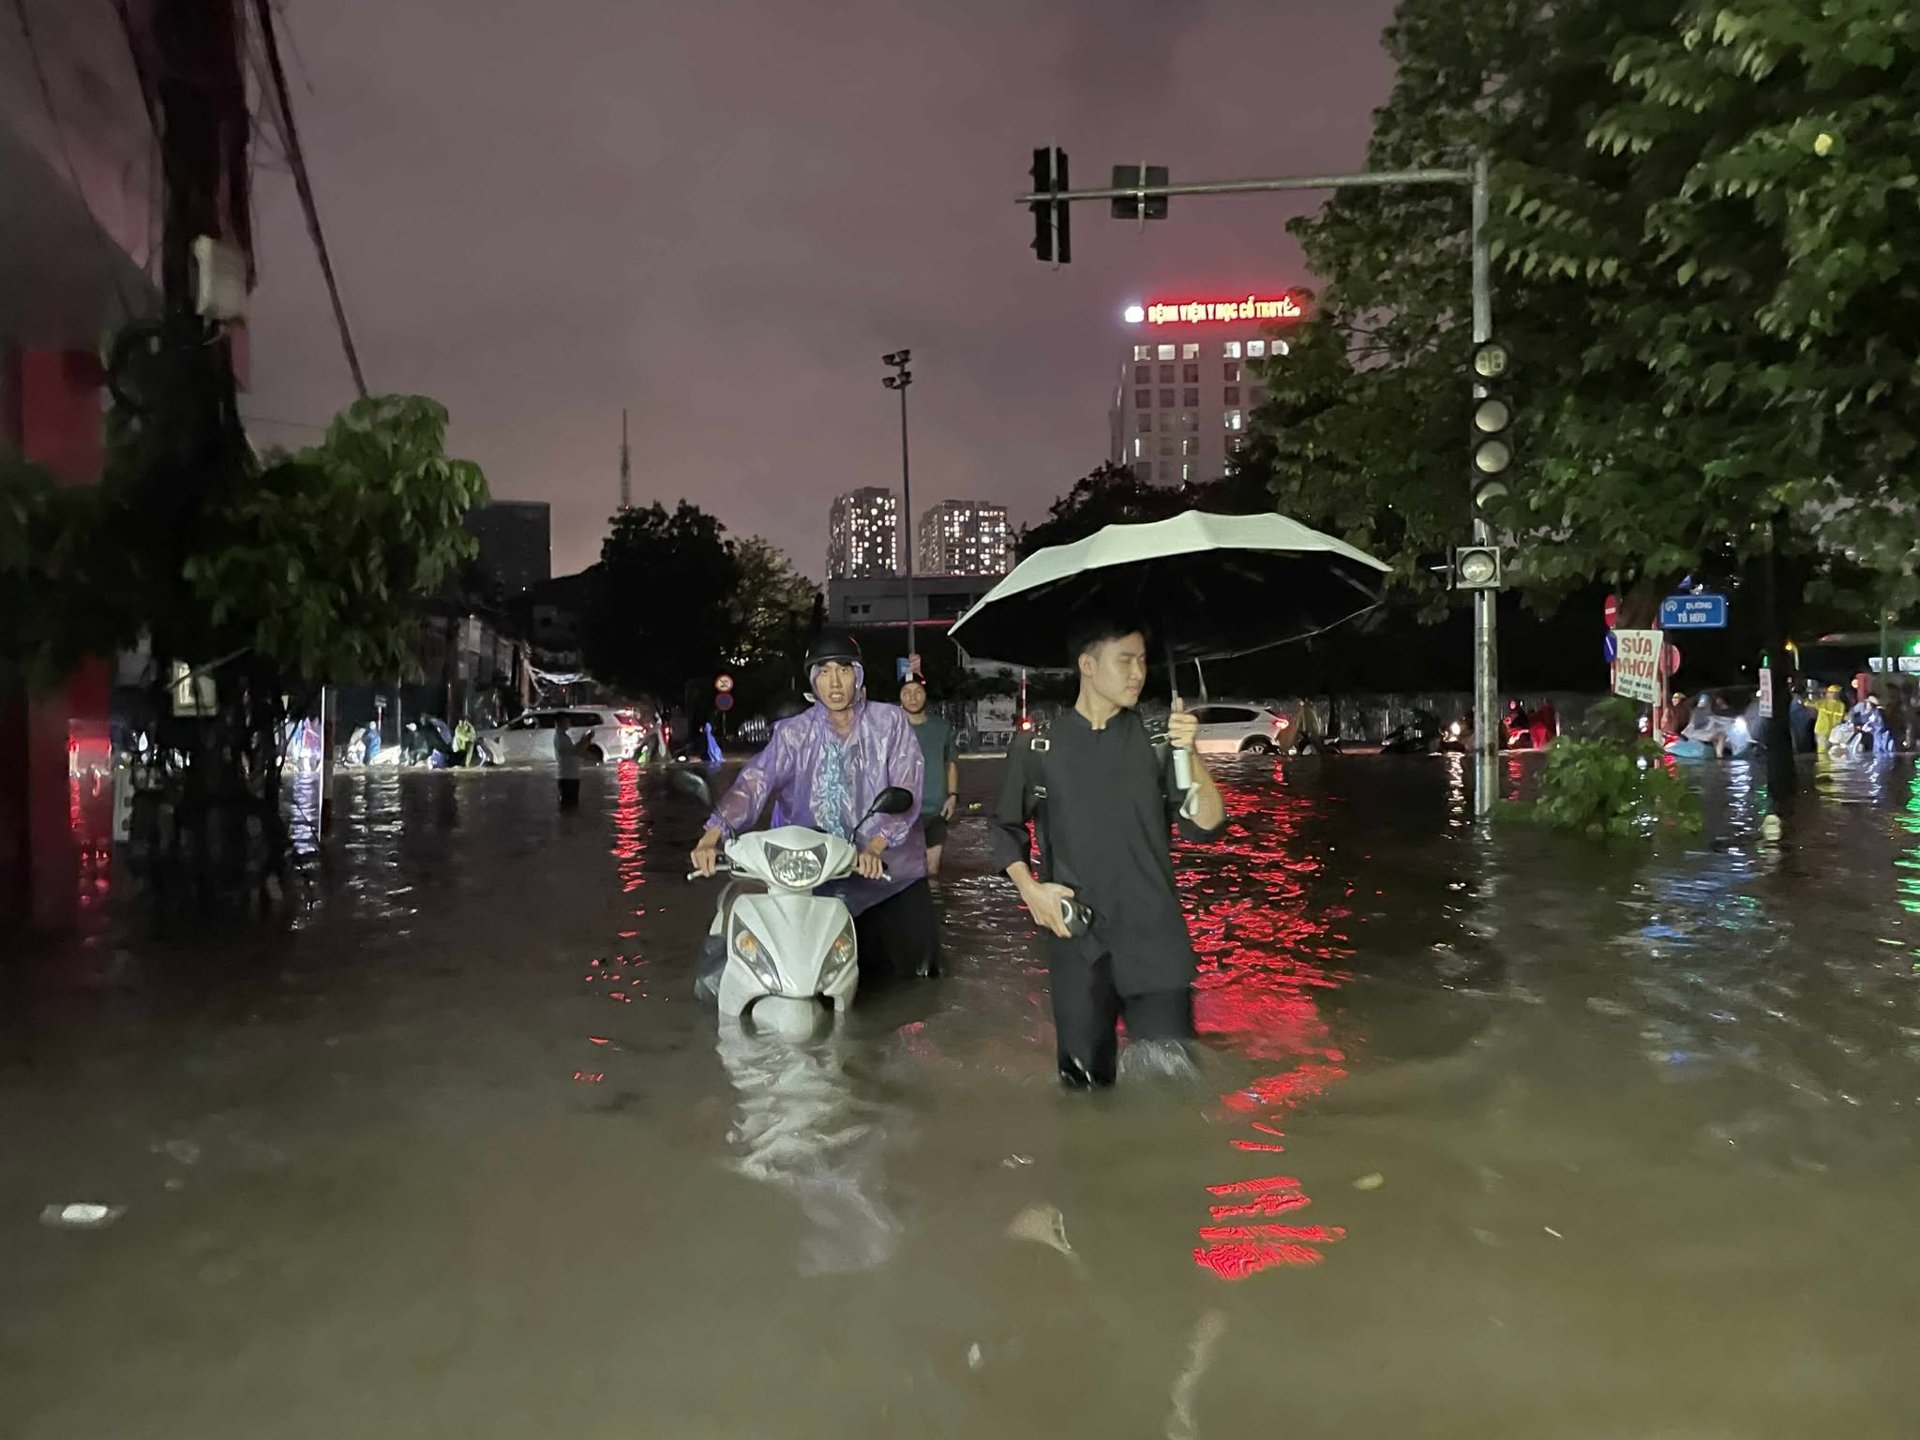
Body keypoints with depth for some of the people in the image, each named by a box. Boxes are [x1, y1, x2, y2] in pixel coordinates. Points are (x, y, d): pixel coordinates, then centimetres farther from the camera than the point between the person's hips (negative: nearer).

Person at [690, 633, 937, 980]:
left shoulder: (890, 722, -3)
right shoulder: (795, 733, -1)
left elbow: (904, 791, -13)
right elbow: (755, 780, -15)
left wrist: (874, 848, -29)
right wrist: (712, 837, -31)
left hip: (890, 866, 0)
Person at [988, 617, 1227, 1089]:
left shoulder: (1156, 739, 3)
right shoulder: (1038, 748, 3)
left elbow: (1206, 825, -4)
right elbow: (1008, 828, 15)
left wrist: (1189, 755, -18)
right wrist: (1029, 887, -1)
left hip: (1155, 937, 0)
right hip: (1076, 936, 1)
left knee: (1170, 1075, -7)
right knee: (1084, 1076, 9)